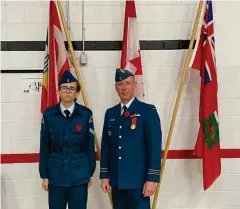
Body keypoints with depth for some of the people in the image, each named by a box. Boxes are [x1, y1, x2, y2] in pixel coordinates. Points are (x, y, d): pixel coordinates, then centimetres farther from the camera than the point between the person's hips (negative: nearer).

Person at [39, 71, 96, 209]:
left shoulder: (86, 114, -4)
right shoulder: (49, 114, -1)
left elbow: (90, 145, 1)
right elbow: (45, 146, 2)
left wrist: (90, 173, 2)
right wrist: (44, 175, 2)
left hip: (79, 174, -1)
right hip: (56, 174, 1)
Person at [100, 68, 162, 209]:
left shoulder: (148, 111, -4)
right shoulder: (110, 113, 11)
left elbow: (155, 146, -9)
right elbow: (105, 146, 12)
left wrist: (152, 178, -14)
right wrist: (104, 175, 9)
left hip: (138, 180, -5)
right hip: (116, 181, 5)